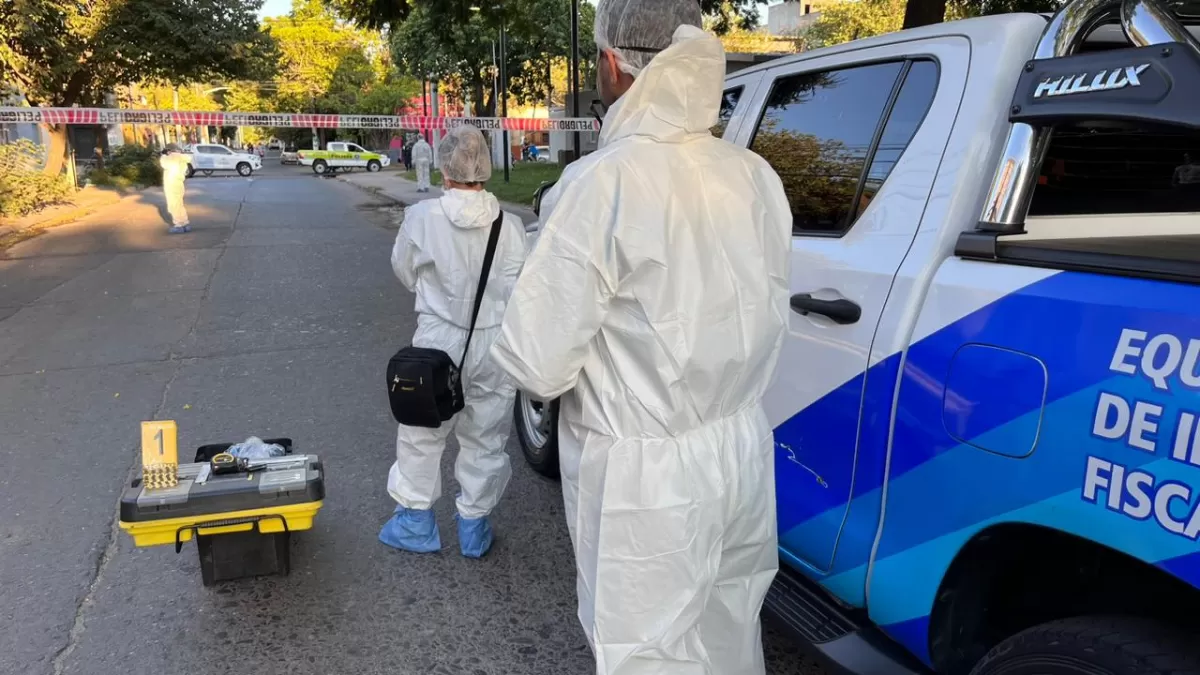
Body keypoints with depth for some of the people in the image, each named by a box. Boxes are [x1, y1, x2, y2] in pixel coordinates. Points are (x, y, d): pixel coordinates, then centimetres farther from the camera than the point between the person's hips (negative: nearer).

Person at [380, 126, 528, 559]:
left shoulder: (421, 218, -11)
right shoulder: (511, 227, -10)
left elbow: (404, 271, 4)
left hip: (439, 342, -1)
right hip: (495, 348, 1)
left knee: (422, 435, 19)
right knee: (485, 441, 16)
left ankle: (416, 521, 32)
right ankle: (474, 527, 29)